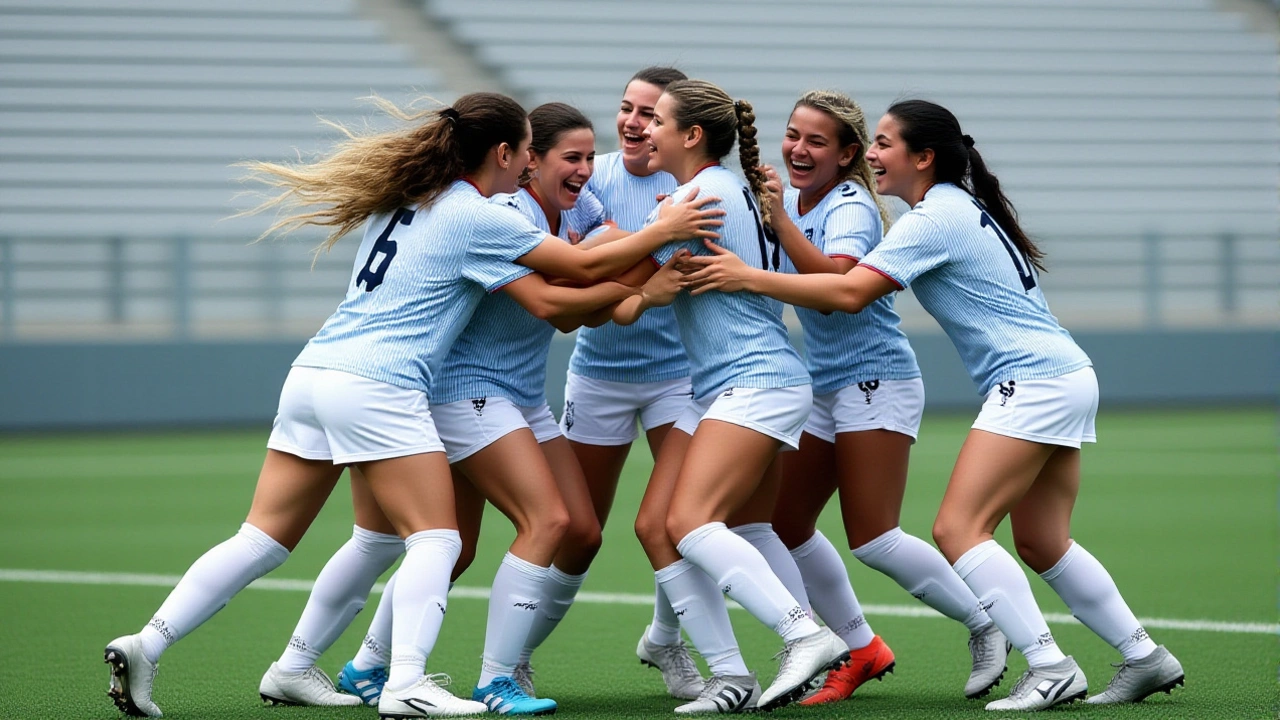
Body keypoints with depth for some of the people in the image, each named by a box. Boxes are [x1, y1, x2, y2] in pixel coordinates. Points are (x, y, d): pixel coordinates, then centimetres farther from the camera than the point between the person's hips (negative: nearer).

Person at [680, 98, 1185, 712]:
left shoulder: (934, 218, -12)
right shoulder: (960, 207, 18)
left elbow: (848, 293, -20)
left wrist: (748, 277, -16)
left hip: (1033, 380, -10)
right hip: (1063, 378, 10)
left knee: (957, 530, -13)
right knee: (1042, 545, 14)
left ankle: (1049, 667, -17)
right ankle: (1144, 658, 18)